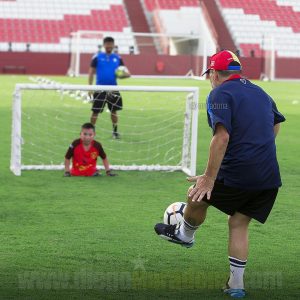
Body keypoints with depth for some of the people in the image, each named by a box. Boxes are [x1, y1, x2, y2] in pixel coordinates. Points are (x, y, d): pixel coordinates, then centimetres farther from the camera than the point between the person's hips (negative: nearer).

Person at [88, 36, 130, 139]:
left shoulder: (117, 58, 6)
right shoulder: (97, 57, -1)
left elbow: (127, 73, 8)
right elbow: (91, 72, 2)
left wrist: (123, 74, -15)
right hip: (100, 89, -2)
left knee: (114, 110, 9)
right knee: (95, 111, -3)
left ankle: (115, 131, 20)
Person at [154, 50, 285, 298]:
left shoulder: (220, 94, -7)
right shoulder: (260, 92, 17)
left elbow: (222, 137, -19)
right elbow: (275, 125, 27)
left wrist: (209, 177, -19)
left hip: (237, 173, -7)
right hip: (269, 178, 7)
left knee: (197, 197, 18)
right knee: (239, 225, 15)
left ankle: (185, 234, 43)